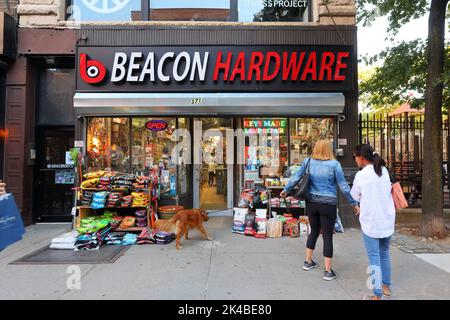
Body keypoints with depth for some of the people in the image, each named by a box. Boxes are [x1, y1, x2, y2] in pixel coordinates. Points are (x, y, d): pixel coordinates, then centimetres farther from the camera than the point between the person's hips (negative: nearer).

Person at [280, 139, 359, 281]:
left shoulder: (308, 161, -2)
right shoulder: (334, 164, -10)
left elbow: (296, 178, 4)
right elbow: (343, 186, -6)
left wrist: (286, 190, 19)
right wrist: (353, 202, 4)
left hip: (311, 203, 4)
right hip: (328, 204, -4)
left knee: (314, 231, 21)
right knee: (327, 236, 6)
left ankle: (308, 262, 33)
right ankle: (328, 271, 15)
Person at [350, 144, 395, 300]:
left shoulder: (361, 175, -12)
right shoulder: (384, 171, 2)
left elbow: (354, 196, -1)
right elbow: (387, 191, 9)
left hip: (370, 222, -5)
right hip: (388, 220, 5)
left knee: (374, 258, 3)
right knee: (384, 253, 21)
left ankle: (377, 295, 8)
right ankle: (386, 286, 35)